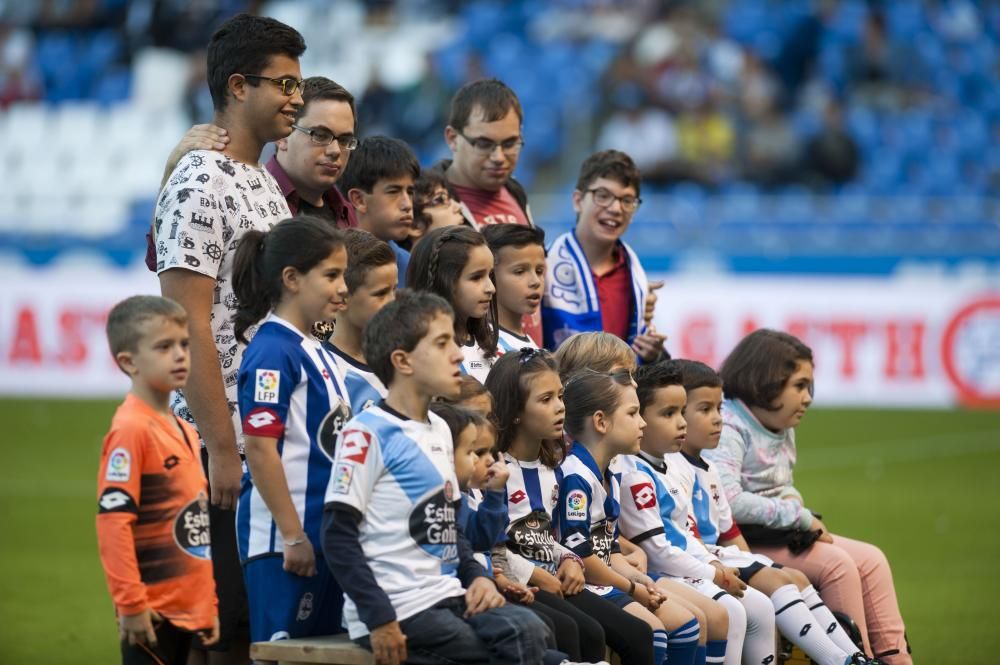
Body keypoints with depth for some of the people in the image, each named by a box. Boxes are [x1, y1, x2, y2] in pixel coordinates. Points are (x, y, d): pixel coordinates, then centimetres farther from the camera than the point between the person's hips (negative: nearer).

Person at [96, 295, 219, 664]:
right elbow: (112, 522, -18)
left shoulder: (186, 432, 14)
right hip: (152, 613, -9)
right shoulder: (130, 430, -13)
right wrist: (131, 603, -19)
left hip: (187, 610, 9)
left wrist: (209, 603, 19)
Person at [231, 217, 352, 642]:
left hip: (323, 536, 9)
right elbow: (260, 448, -18)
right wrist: (292, 536, -18)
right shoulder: (273, 352, -13)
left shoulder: (317, 353, 14)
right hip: (282, 540, -9)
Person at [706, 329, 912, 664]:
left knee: (871, 560, -3)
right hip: (745, 540, -10)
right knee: (836, 564, -22)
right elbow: (728, 501, -28)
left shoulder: (783, 430, 15)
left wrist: (796, 508, -5)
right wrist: (798, 516, -20)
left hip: (782, 535, 10)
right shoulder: (728, 427, -16)